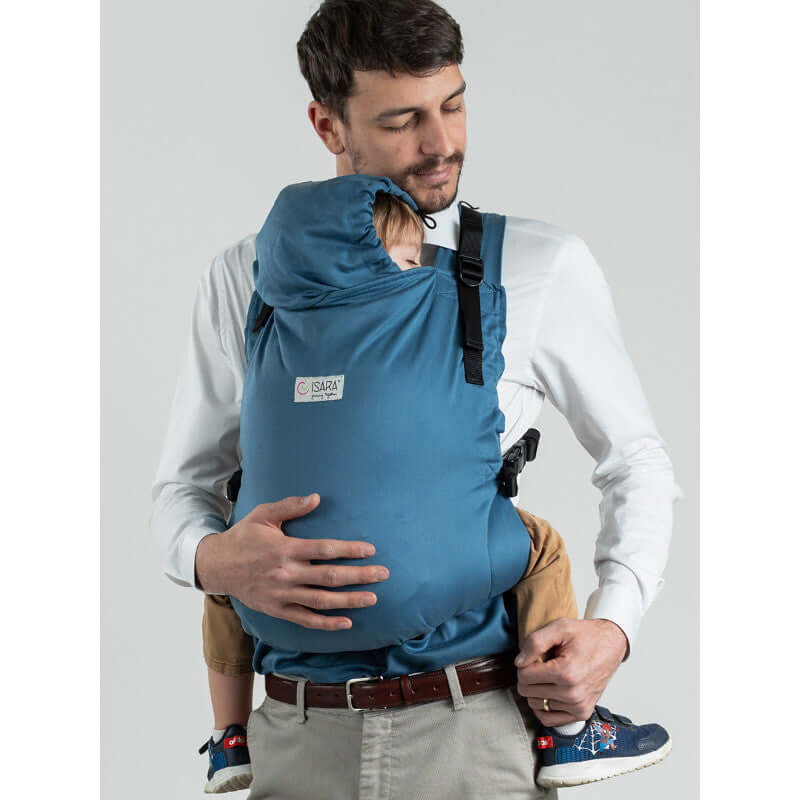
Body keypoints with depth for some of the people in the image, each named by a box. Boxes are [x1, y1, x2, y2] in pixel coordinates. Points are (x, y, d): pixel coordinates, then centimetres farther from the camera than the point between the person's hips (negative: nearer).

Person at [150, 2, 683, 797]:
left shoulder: (544, 268, 2)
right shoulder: (244, 280, 5)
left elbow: (637, 464, 10)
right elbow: (182, 487, 9)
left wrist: (611, 626, -5)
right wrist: (219, 559, -14)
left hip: (478, 728, -1)